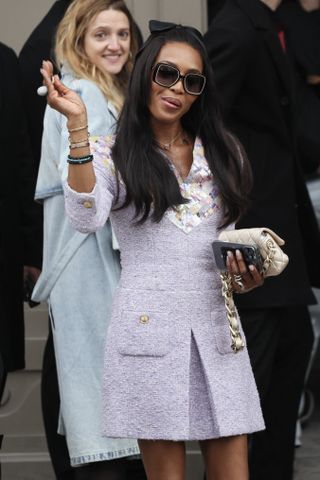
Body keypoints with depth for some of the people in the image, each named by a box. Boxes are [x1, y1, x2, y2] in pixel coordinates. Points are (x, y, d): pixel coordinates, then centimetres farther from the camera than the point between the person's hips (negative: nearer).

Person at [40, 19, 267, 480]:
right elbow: (86, 218, -18)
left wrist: (244, 277, 2)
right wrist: (78, 128, -21)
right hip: (151, 329, -4)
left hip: (217, 327, 4)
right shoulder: (112, 154, 2)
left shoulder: (222, 154, 14)